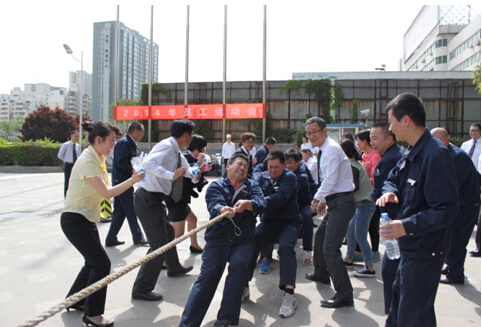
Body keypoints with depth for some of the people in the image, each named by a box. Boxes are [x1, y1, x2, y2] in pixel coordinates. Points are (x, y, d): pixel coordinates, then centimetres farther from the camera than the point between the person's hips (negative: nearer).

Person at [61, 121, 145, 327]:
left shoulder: (96, 159, 7)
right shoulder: (87, 161, -22)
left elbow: (102, 191, 7)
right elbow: (107, 192, -26)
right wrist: (133, 180, -21)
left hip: (86, 219, 10)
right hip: (74, 219, -10)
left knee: (94, 262, 17)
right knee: (101, 263, -8)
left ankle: (75, 300, 36)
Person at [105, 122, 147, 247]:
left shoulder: (130, 143, 16)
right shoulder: (123, 142, -14)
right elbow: (120, 162, -22)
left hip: (125, 181, 10)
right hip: (122, 181, -10)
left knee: (120, 211, 12)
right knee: (131, 212, 1)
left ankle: (111, 239, 18)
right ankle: (138, 238, 13)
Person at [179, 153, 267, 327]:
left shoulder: (252, 185, 16)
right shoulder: (216, 186, 12)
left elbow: (261, 204, -4)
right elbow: (213, 205, -9)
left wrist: (247, 204, -27)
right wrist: (223, 210, -34)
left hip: (243, 239, 1)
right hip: (217, 238, 0)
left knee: (238, 265, -28)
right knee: (208, 275, -18)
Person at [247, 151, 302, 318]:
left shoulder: (289, 177, -7)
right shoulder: (261, 177, 9)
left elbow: (280, 198, -25)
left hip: (288, 222, -3)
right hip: (268, 222, 3)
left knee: (286, 246, -33)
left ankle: (289, 294, -31)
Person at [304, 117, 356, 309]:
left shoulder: (331, 149, -15)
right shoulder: (325, 150, 15)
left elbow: (330, 179, -23)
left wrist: (317, 198, -13)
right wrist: (324, 199, 19)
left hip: (341, 202, -11)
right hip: (335, 201, 11)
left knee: (330, 249, -13)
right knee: (320, 236, 25)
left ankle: (344, 295, -7)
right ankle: (321, 274, 45)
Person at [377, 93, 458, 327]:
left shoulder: (435, 154, -24)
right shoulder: (411, 152, 7)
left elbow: (447, 209, -27)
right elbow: (394, 178, 20)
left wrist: (407, 226, -37)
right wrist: (390, 192, -3)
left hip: (424, 251, -9)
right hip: (410, 246, 9)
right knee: (399, 301, 25)